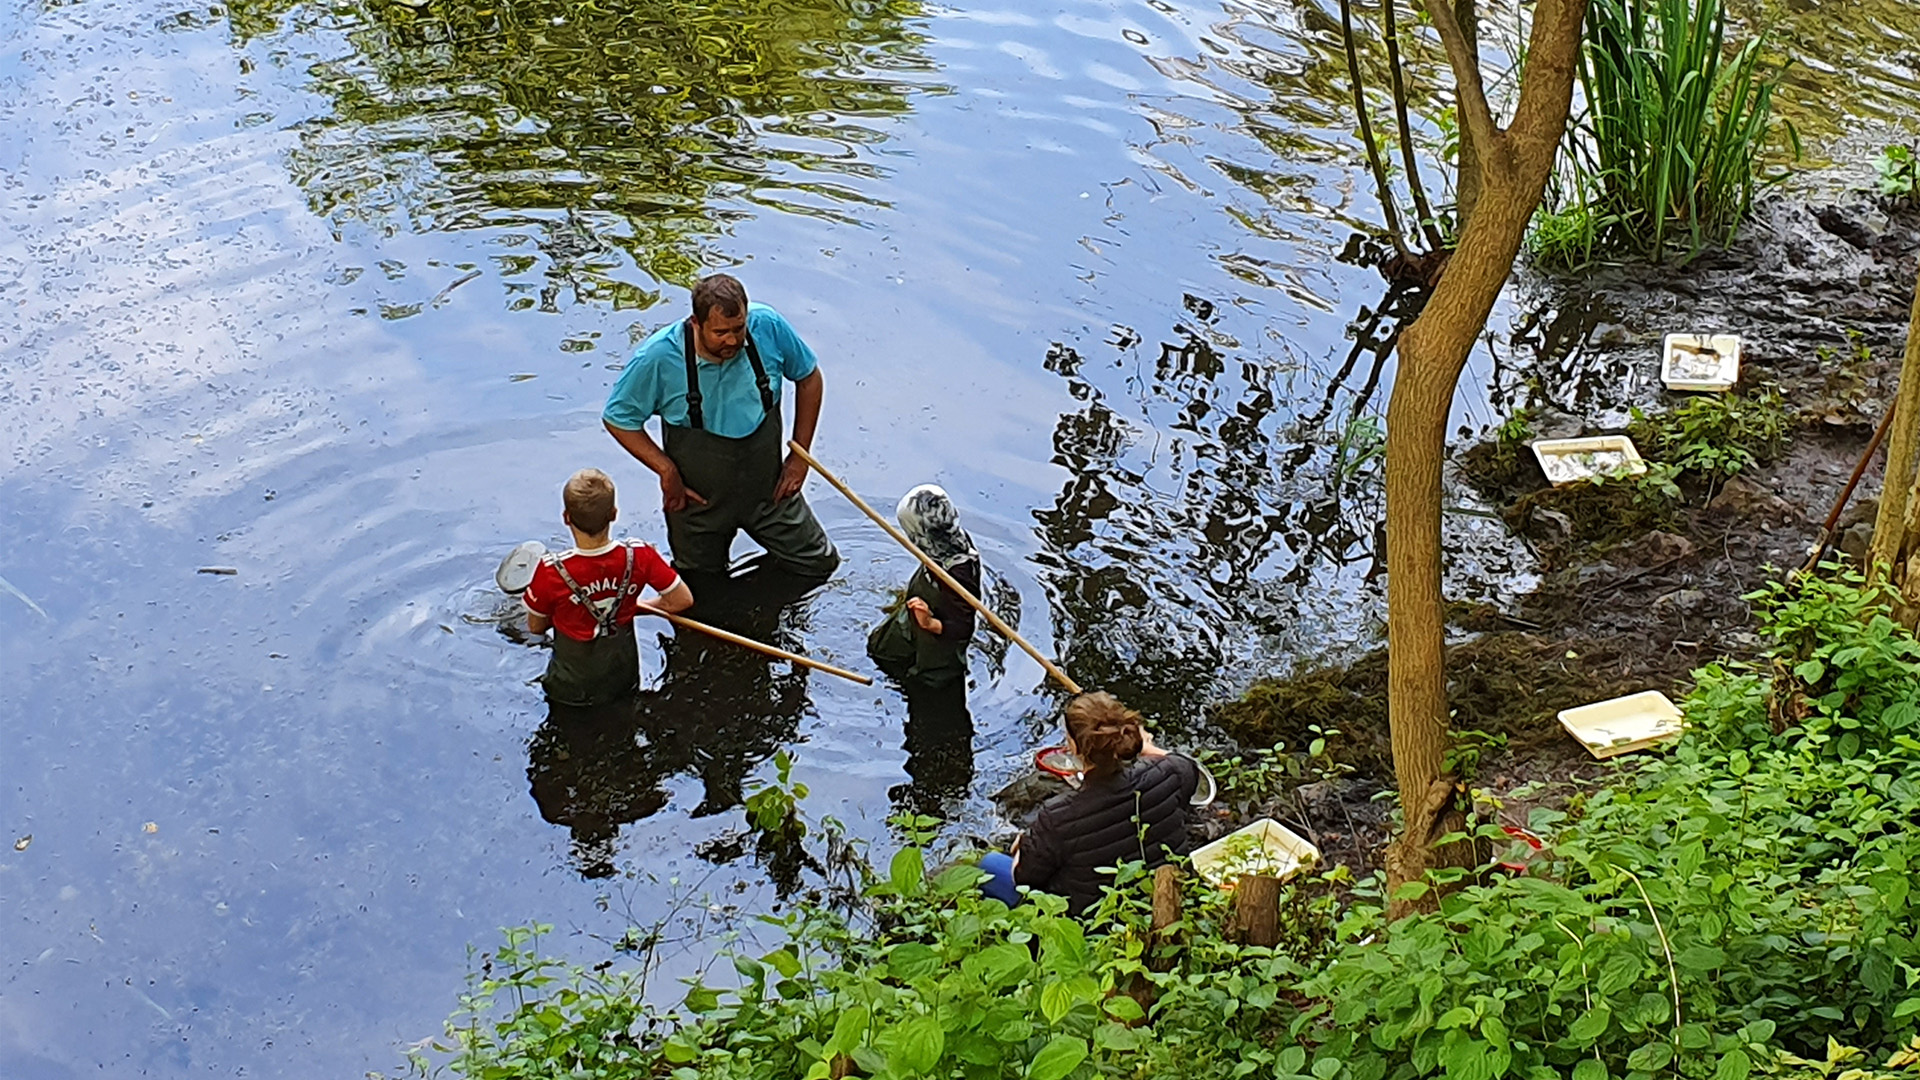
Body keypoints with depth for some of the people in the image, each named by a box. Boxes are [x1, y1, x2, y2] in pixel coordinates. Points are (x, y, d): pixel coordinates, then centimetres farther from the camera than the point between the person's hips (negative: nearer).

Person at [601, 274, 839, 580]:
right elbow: (618, 419, -10)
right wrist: (666, 470, -19)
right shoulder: (658, 357, -25)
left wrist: (799, 456, -1)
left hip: (768, 487, 2)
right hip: (699, 497, -2)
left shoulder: (767, 326, -19)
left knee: (820, 565, 11)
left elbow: (808, 377, 0)